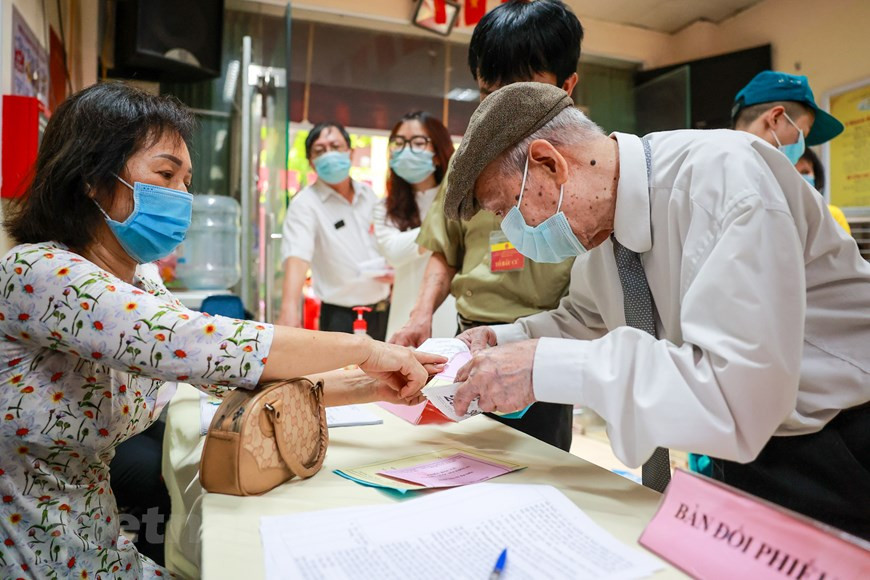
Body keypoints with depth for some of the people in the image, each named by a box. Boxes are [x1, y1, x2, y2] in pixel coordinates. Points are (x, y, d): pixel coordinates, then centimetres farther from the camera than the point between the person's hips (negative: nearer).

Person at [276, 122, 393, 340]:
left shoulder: (368, 194, 6)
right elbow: (297, 255, -27)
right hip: (341, 316, -5)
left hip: (383, 311, 5)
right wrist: (289, 307, -43)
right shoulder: (305, 203, -12)